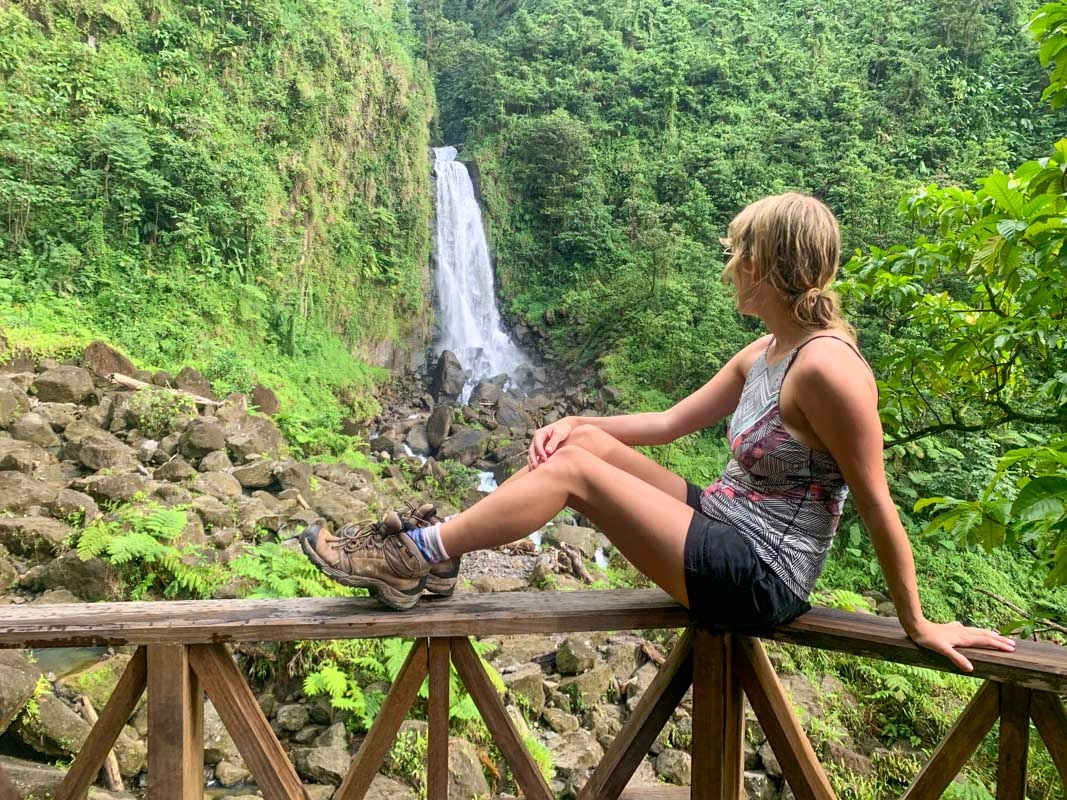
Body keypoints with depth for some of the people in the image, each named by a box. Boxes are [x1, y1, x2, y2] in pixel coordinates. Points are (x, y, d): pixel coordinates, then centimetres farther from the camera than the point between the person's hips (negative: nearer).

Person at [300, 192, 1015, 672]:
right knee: (585, 442, -1)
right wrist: (577, 422, 3)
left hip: (755, 581, -9)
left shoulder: (826, 367, -21)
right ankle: (435, 552, 2)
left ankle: (412, 560, -4)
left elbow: (878, 507, -17)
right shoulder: (765, 352, 8)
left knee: (572, 470, -14)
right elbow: (672, 422, 13)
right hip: (726, 525, 9)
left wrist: (919, 626, -10)